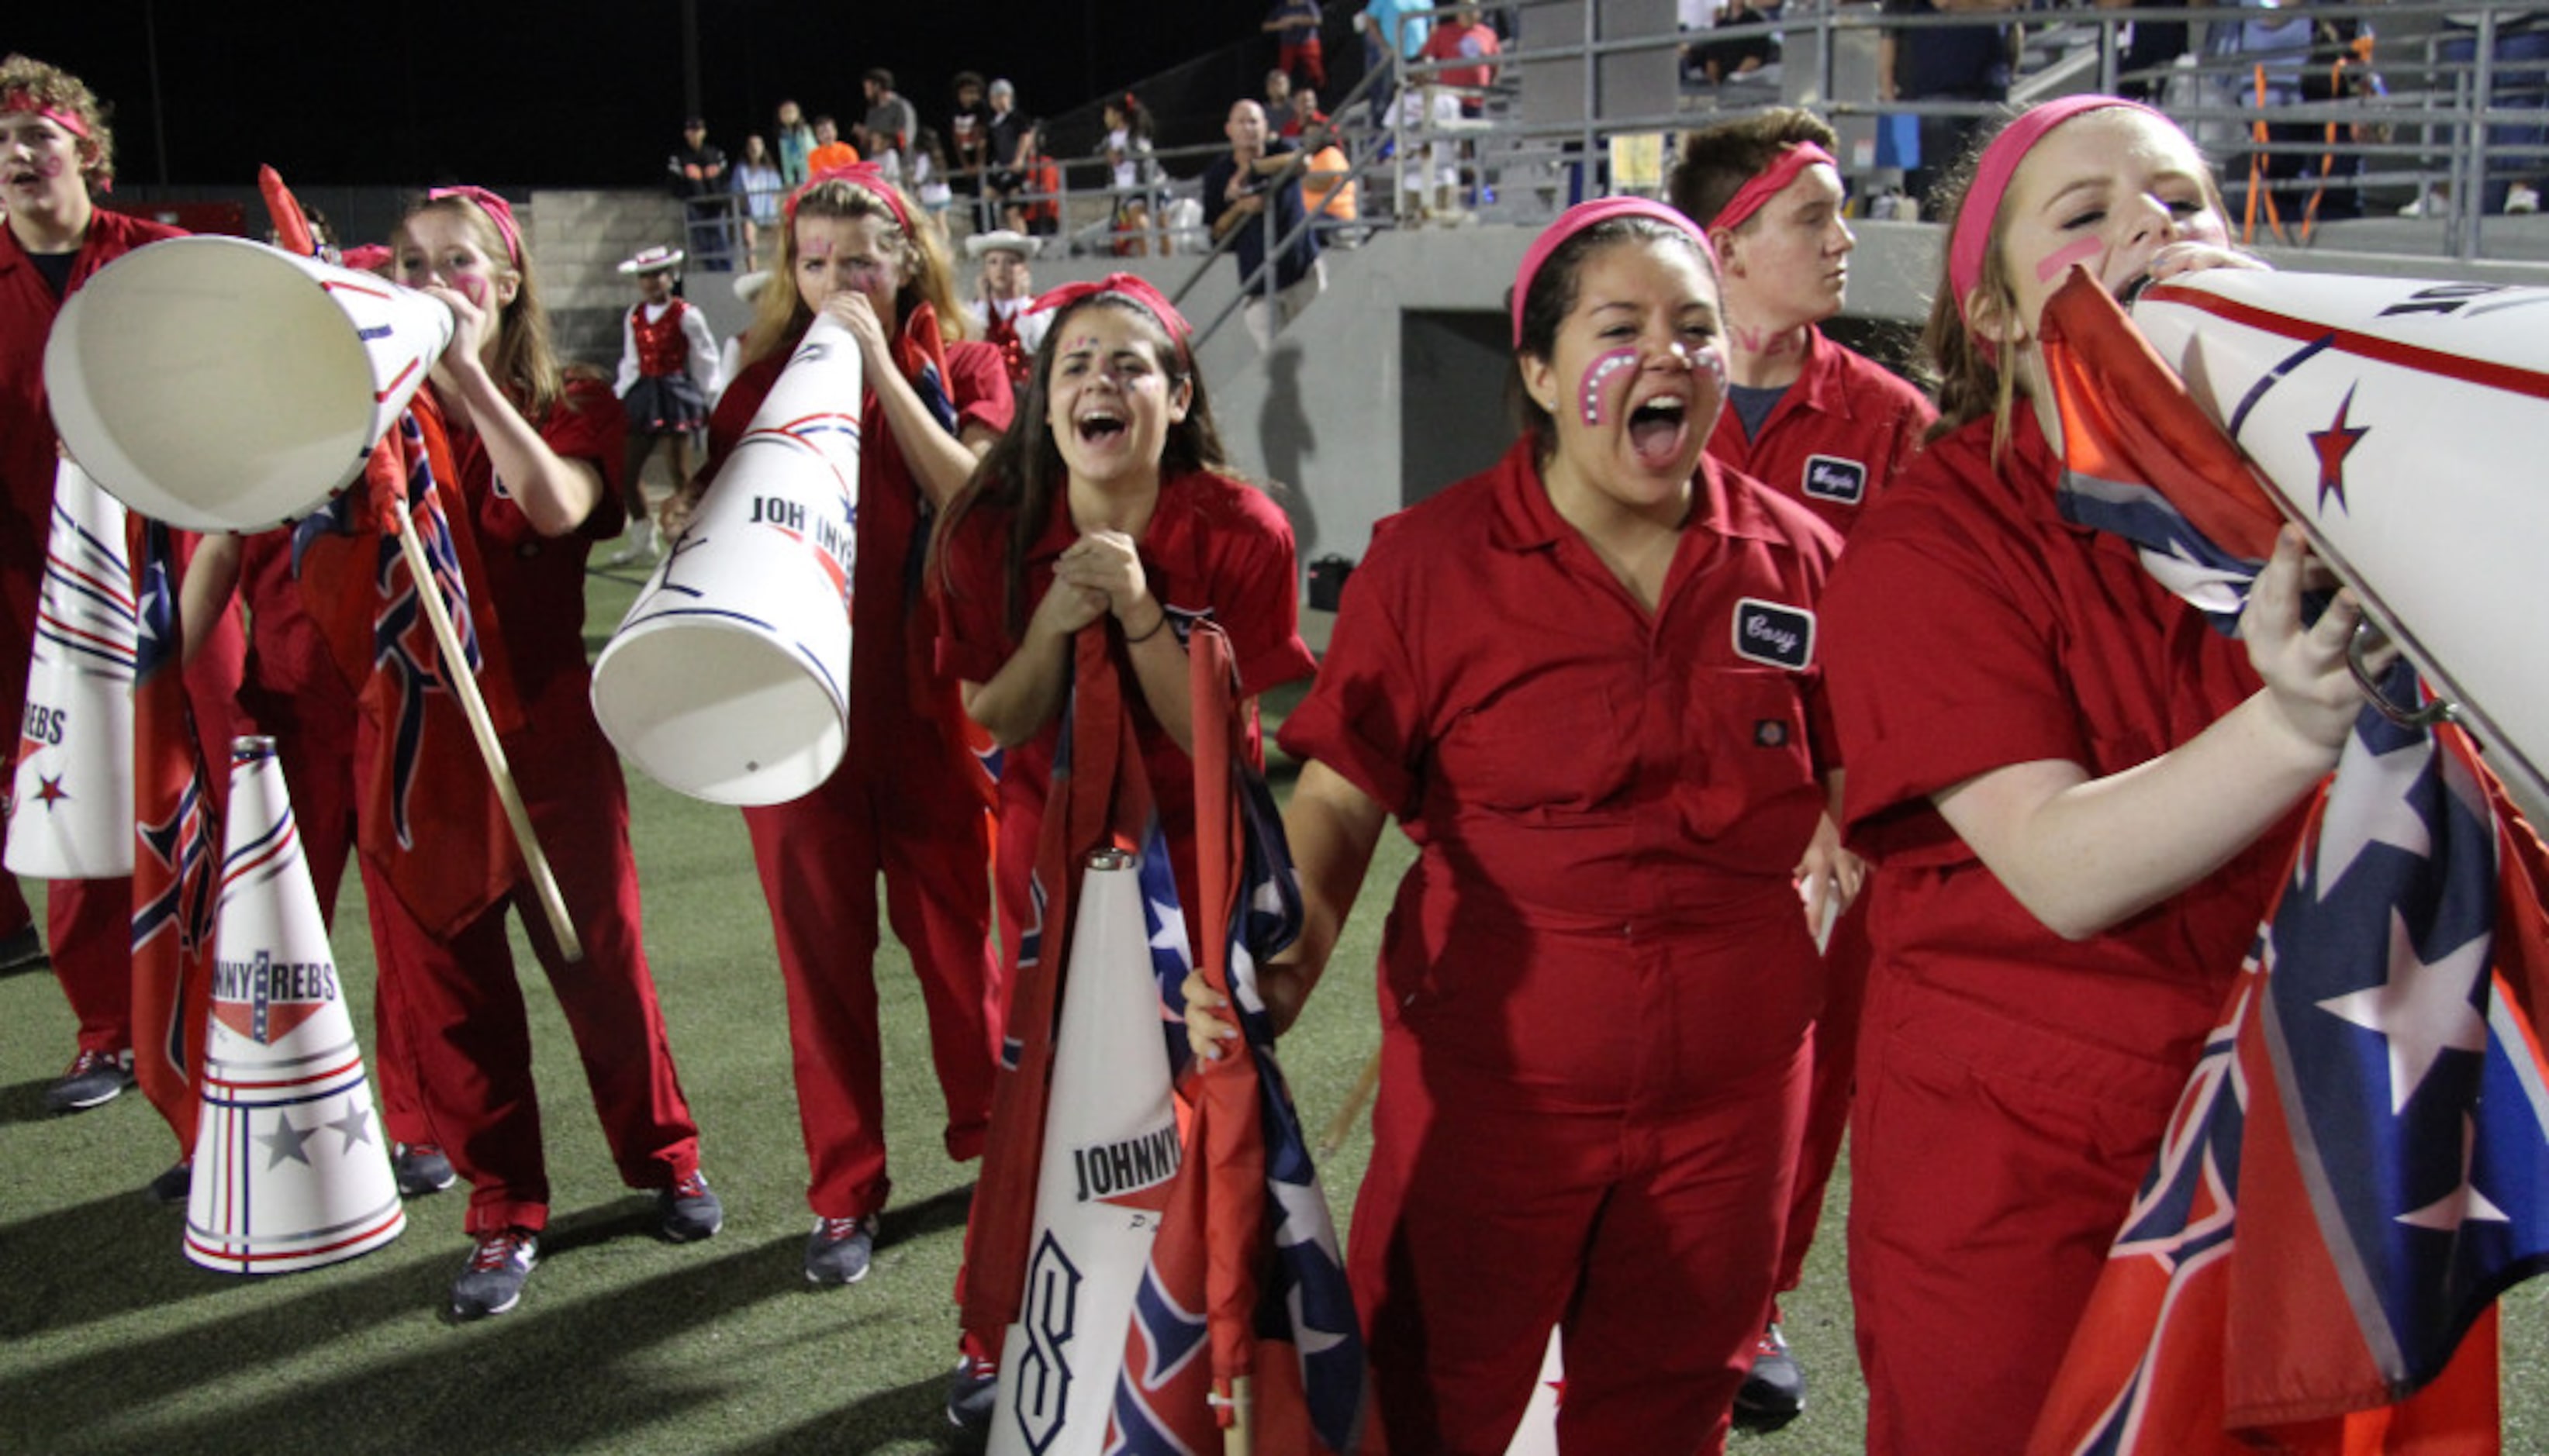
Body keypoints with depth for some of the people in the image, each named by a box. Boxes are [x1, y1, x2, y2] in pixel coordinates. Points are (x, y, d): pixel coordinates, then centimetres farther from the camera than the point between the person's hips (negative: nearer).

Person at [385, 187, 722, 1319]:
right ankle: (504, 1213, 21)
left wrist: (471, 372, -23)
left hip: (549, 728, -2)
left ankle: (665, 1158, 29)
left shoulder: (571, 407, 2)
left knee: (599, 954, 7)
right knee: (444, 981, 6)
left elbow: (561, 507, -21)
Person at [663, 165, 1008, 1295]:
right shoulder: (761, 382, 8)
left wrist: (878, 364, -13)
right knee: (820, 948, 6)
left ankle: (995, 1142, 30)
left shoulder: (965, 371, 4)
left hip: (928, 696, -1)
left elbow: (969, 497, -13)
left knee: (954, 927, 8)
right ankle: (844, 1194, 20)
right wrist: (688, 518, -13)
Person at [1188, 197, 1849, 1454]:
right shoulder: (1429, 562, -8)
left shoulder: (1798, 558, -1)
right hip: (1489, 1080, -2)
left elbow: (1852, 771, 12)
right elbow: (1339, 798, -9)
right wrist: (1284, 961, -24)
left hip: (1728, 1091, 3)